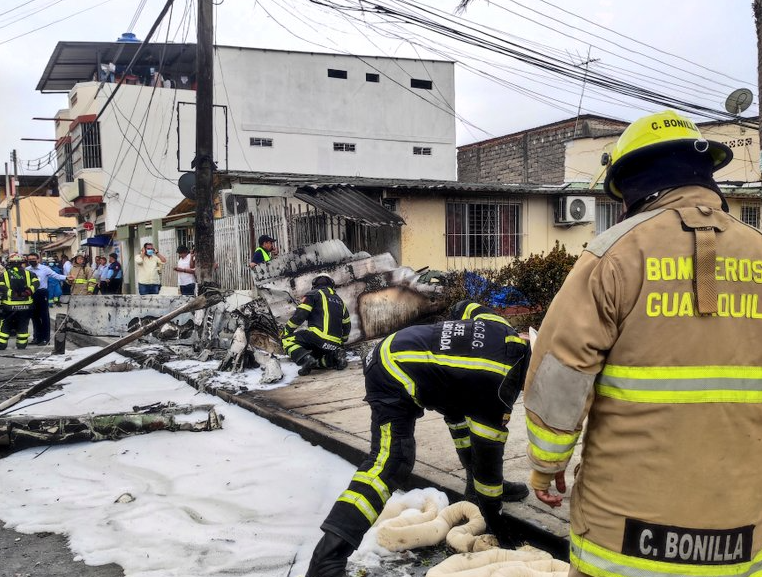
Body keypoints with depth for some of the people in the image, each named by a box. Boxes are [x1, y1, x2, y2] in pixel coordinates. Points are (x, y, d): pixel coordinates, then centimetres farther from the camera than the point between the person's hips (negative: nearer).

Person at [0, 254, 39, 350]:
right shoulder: (29, 273, 5)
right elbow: (36, 283, -10)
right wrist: (29, 291, -16)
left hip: (9, 306, -1)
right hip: (25, 305, 1)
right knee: (23, 325, 11)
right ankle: (22, 344, 14)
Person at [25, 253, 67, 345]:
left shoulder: (45, 268, -7)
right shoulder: (26, 270, 5)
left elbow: (56, 275, -13)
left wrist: (66, 278, -28)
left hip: (42, 293, -4)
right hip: (31, 294, 4)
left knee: (44, 316, 1)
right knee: (34, 316, 14)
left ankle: (45, 338, 9)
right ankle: (37, 337, 26)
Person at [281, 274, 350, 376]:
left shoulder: (313, 294, 9)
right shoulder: (339, 300, 28)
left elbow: (299, 315, -3)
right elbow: (347, 325, 31)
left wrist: (286, 330, 7)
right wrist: (341, 342, 47)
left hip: (318, 335, -7)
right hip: (335, 344, 7)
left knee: (288, 340, 3)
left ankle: (306, 359, -24)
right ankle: (335, 358, -4)